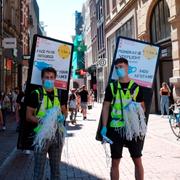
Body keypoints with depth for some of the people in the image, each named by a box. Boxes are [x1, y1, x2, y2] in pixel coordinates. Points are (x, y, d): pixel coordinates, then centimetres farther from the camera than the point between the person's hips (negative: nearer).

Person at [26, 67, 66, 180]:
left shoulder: (59, 94, 7)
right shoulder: (36, 94, -6)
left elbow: (64, 111, 18)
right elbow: (28, 116, -4)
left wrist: (62, 117, -4)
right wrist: (40, 120, -23)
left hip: (57, 133, 4)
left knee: (56, 166, 17)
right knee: (39, 167, 4)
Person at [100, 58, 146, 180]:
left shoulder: (136, 87, 3)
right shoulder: (111, 86, 3)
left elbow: (142, 107, 9)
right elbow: (106, 107, 3)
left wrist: (137, 109, -15)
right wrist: (104, 127, -4)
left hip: (133, 128, 0)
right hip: (116, 128, 0)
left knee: (138, 161, 7)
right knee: (115, 162, 9)